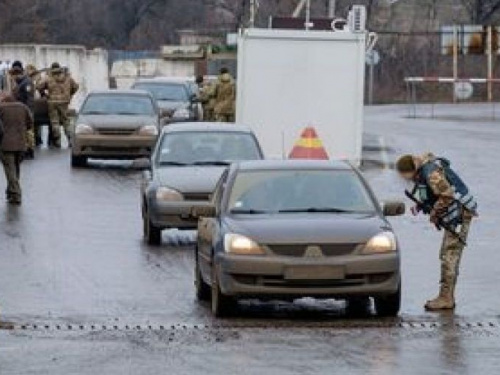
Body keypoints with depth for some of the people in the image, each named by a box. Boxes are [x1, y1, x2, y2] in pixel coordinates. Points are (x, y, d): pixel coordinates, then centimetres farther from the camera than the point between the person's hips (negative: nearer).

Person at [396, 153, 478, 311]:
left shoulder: (431, 172, -21)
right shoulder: (423, 171, 12)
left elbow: (447, 196, -27)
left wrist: (434, 212, -14)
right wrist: (420, 206, 6)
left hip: (459, 213, -11)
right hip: (454, 215, 11)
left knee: (450, 255, -10)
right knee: (447, 256, 13)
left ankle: (446, 299, -10)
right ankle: (446, 297, 17)